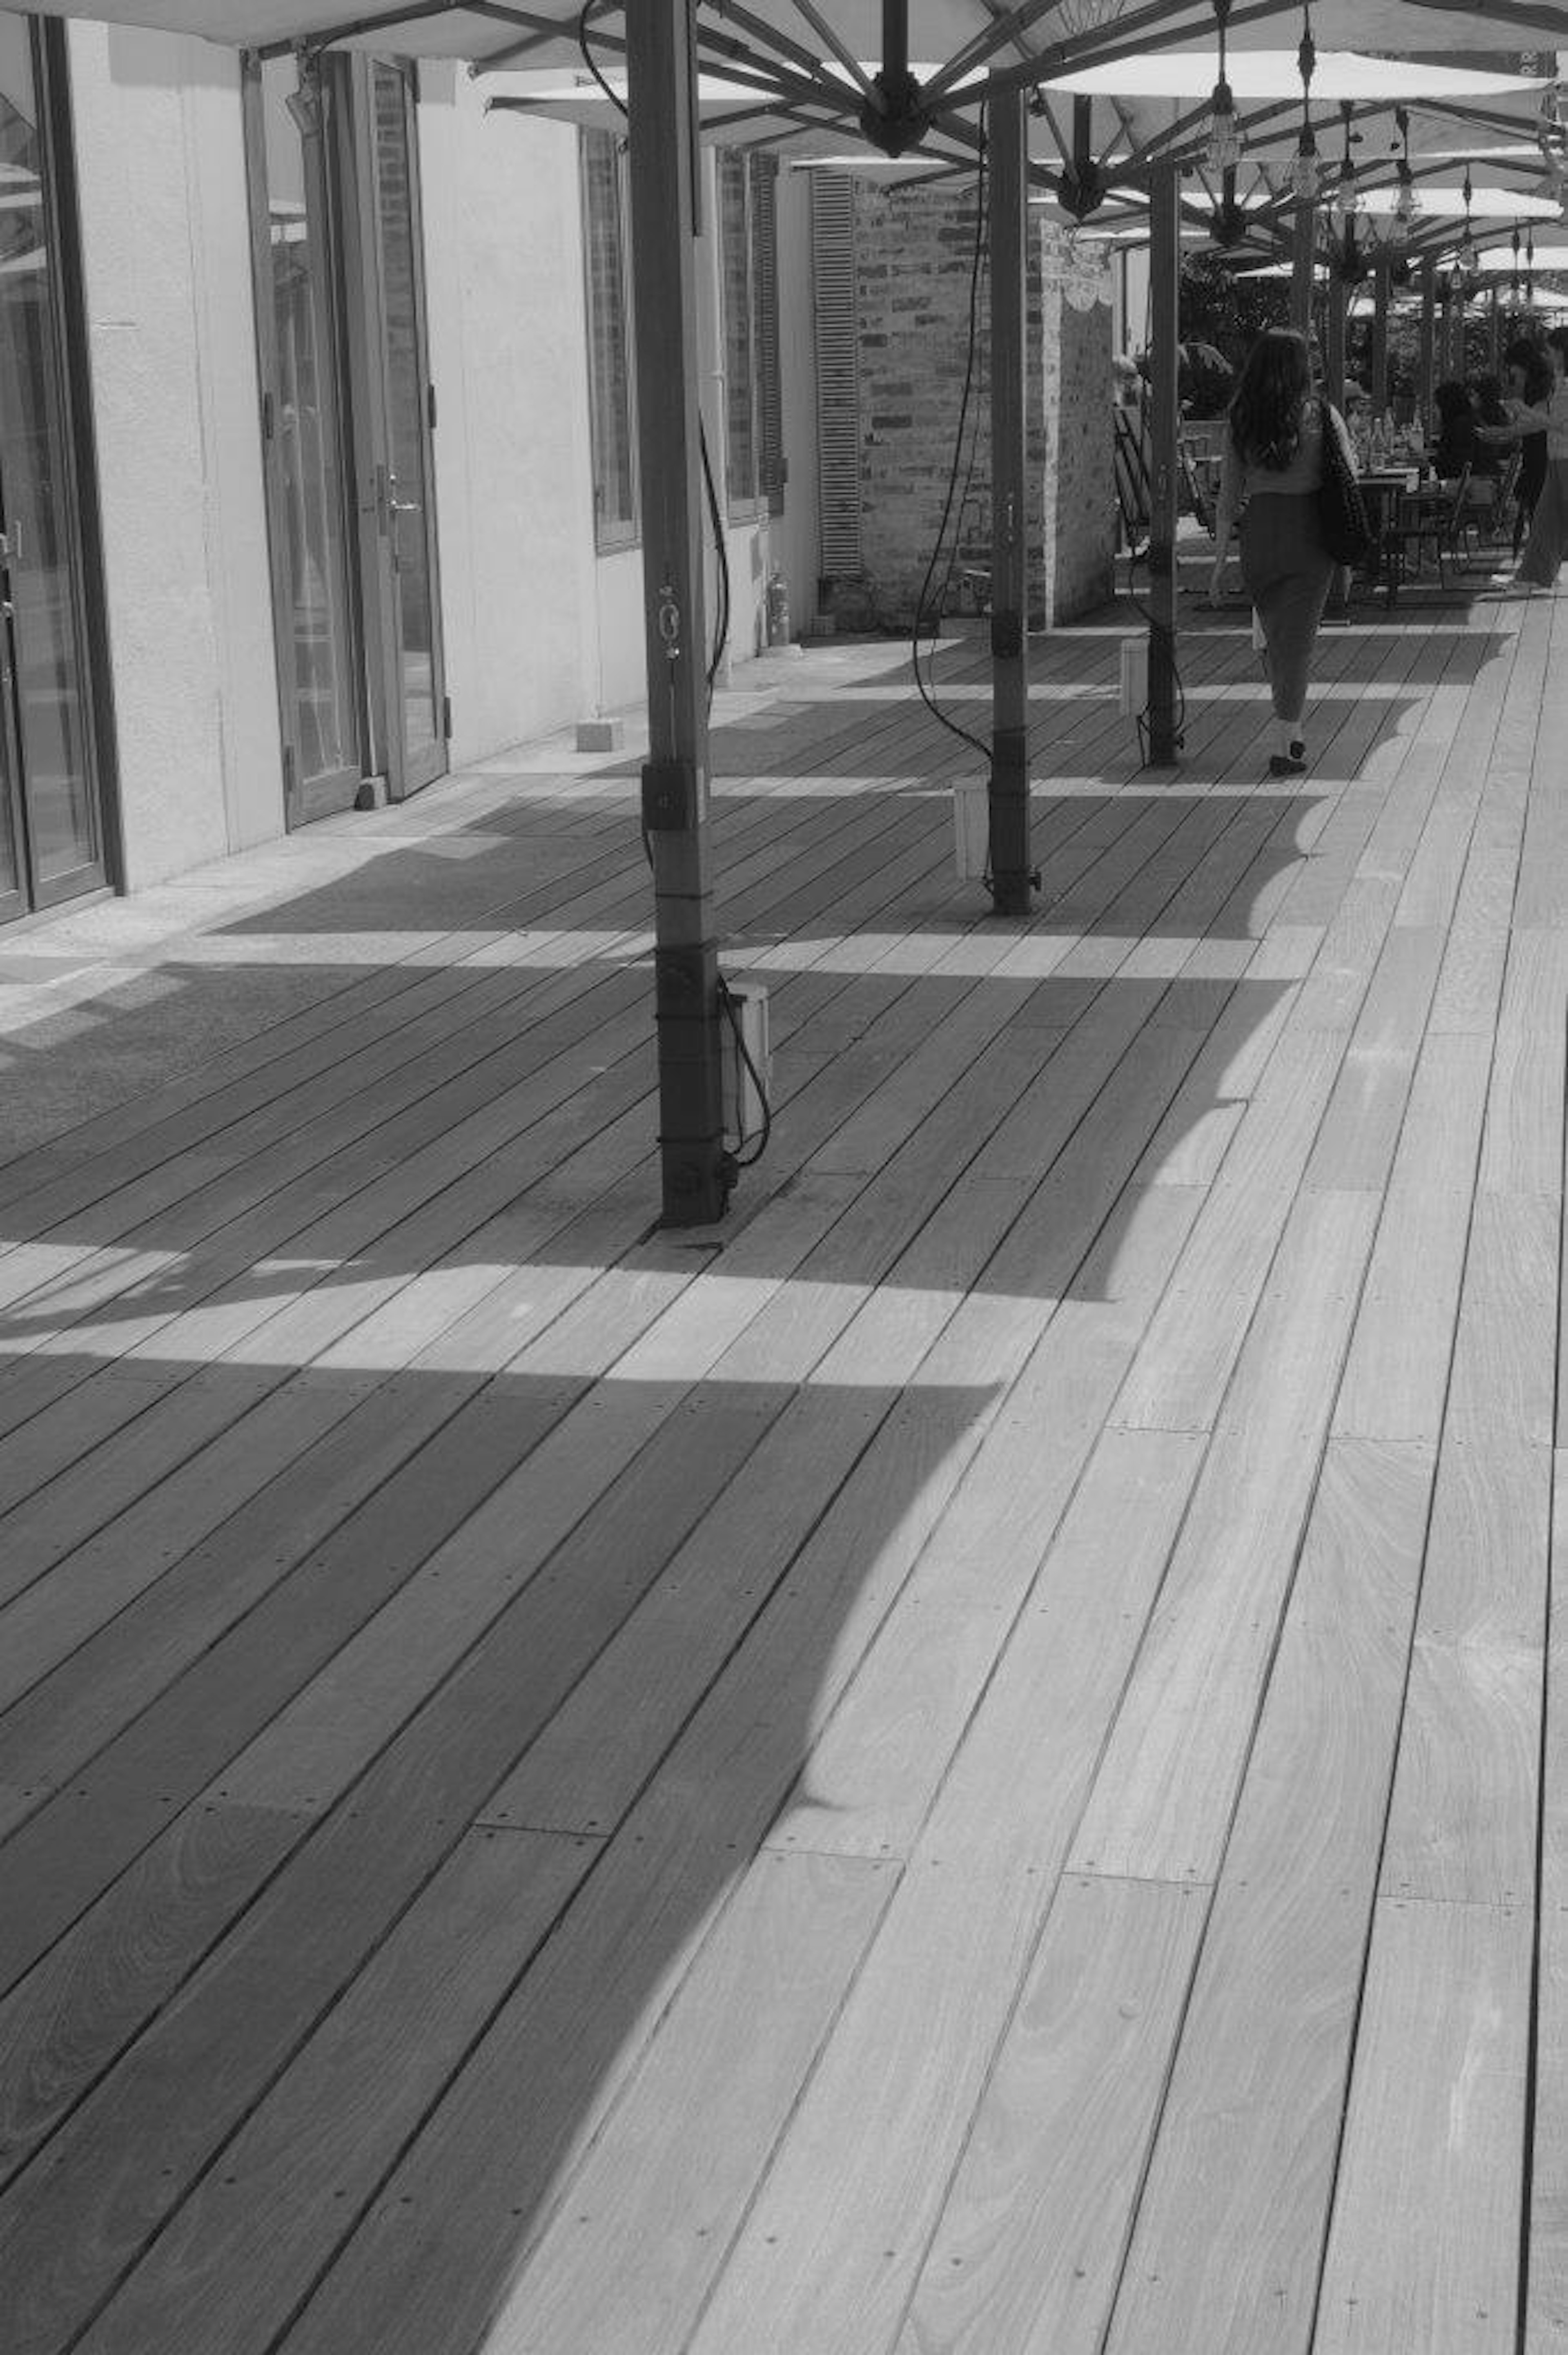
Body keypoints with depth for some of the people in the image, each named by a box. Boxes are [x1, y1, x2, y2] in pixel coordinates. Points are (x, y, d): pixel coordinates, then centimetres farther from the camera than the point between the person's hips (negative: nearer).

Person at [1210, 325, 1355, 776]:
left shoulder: (1242, 420, -1)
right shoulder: (1321, 414, -6)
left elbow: (1229, 494, 0)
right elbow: (1349, 472, 4)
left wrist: (1219, 561, 4)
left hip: (1258, 533, 3)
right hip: (1309, 536, -3)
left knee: (1275, 637, 19)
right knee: (1296, 641, 1)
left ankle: (1292, 733, 30)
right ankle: (1283, 748, -5)